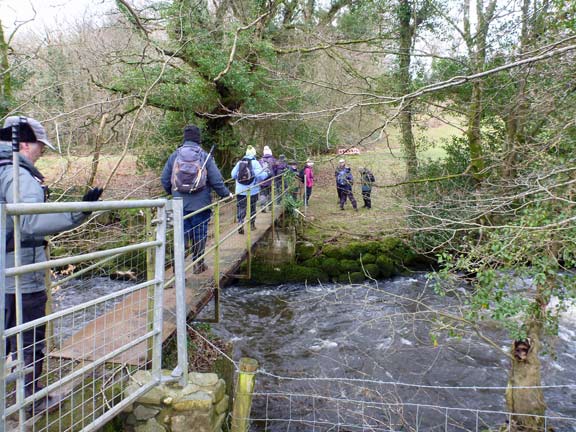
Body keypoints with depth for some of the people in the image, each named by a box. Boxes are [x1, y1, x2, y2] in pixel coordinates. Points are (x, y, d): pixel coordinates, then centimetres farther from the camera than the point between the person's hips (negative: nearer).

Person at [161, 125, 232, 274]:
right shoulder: (205, 156, -6)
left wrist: (172, 192, 25)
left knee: (182, 233, 7)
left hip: (180, 204, 2)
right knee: (199, 234, 9)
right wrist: (226, 194, 9)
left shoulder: (174, 155, 2)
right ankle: (198, 264, 20)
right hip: (200, 204, -2)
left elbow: (164, 179, 6)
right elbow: (216, 180, -8)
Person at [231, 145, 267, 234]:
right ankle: (252, 224, 29)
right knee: (252, 208, 16)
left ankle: (240, 224, -14)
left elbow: (233, 175, 5)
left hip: (240, 190, 1)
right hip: (252, 190, -1)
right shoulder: (255, 162, -8)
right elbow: (261, 175, -15)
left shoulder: (239, 162, 1)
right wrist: (267, 174, 5)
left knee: (240, 208, 4)